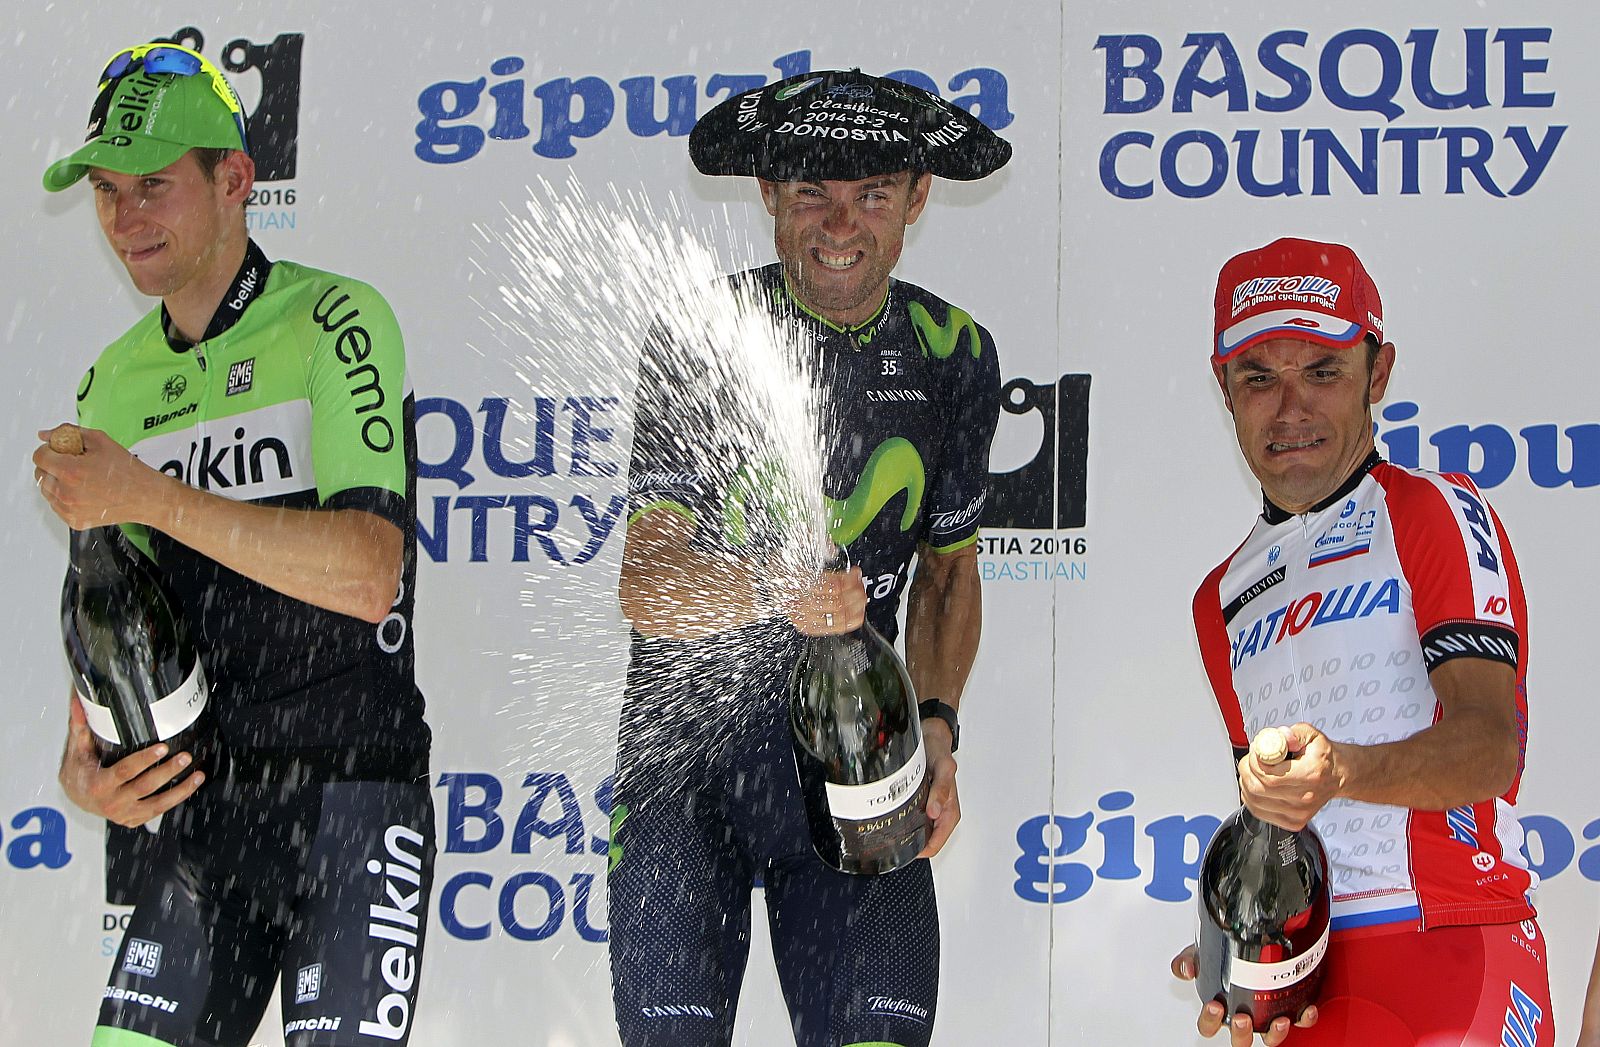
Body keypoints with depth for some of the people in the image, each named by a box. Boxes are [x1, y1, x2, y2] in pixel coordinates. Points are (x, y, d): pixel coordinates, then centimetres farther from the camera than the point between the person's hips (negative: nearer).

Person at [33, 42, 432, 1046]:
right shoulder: (112, 382, 13)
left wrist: (149, 498, -22)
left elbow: (367, 575, -19)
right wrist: (80, 759, 0)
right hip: (194, 805, 6)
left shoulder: (335, 323, -7)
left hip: (350, 789, -6)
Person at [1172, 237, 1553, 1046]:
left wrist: (1341, 769, -30)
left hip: (1453, 954, -5)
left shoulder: (1438, 513, -1)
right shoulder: (1222, 600, 18)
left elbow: (1491, 744, -14)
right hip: (1300, 980, 5)